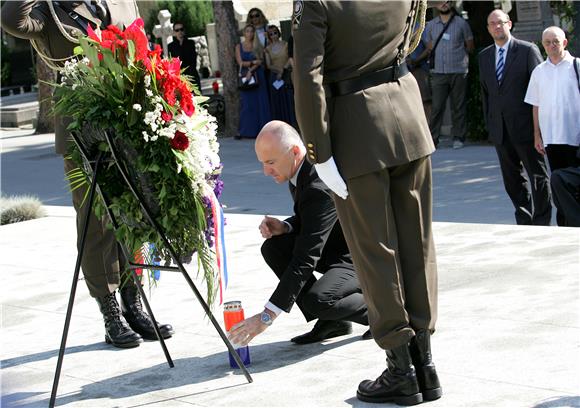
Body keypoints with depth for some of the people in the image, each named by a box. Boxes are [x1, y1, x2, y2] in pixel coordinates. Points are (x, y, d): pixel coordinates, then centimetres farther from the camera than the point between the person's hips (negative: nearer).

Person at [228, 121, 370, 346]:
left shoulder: (320, 187, -31)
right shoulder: (300, 169, -2)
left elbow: (305, 259, -32)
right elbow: (306, 220, 16)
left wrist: (267, 316, -32)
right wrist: (283, 227, -10)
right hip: (335, 247, 10)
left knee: (317, 300, -32)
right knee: (273, 247, -6)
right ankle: (332, 320, 0)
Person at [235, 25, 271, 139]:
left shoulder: (257, 46, 8)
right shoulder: (239, 46, 8)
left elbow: (260, 61, -3)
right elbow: (240, 62, -1)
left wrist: (250, 70, -15)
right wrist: (254, 62, -7)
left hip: (257, 77, 0)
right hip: (245, 77, 0)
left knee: (260, 103, -4)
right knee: (247, 103, -3)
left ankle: (260, 130, -3)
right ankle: (247, 131, -3)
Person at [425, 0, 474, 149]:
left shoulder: (461, 23, 4)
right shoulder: (431, 25, 10)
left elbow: (470, 46, 13)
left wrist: (457, 54, 12)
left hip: (458, 71, -1)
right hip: (438, 72, 1)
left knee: (459, 106, 2)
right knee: (436, 106, -6)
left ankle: (458, 137, 8)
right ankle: (433, 137, -5)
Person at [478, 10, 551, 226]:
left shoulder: (528, 50, -4)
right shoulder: (484, 56, 12)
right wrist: (489, 123, 9)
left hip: (525, 126, -5)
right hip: (500, 129, 5)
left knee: (538, 175, 2)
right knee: (511, 178, 10)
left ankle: (541, 222, 11)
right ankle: (524, 220, 21)